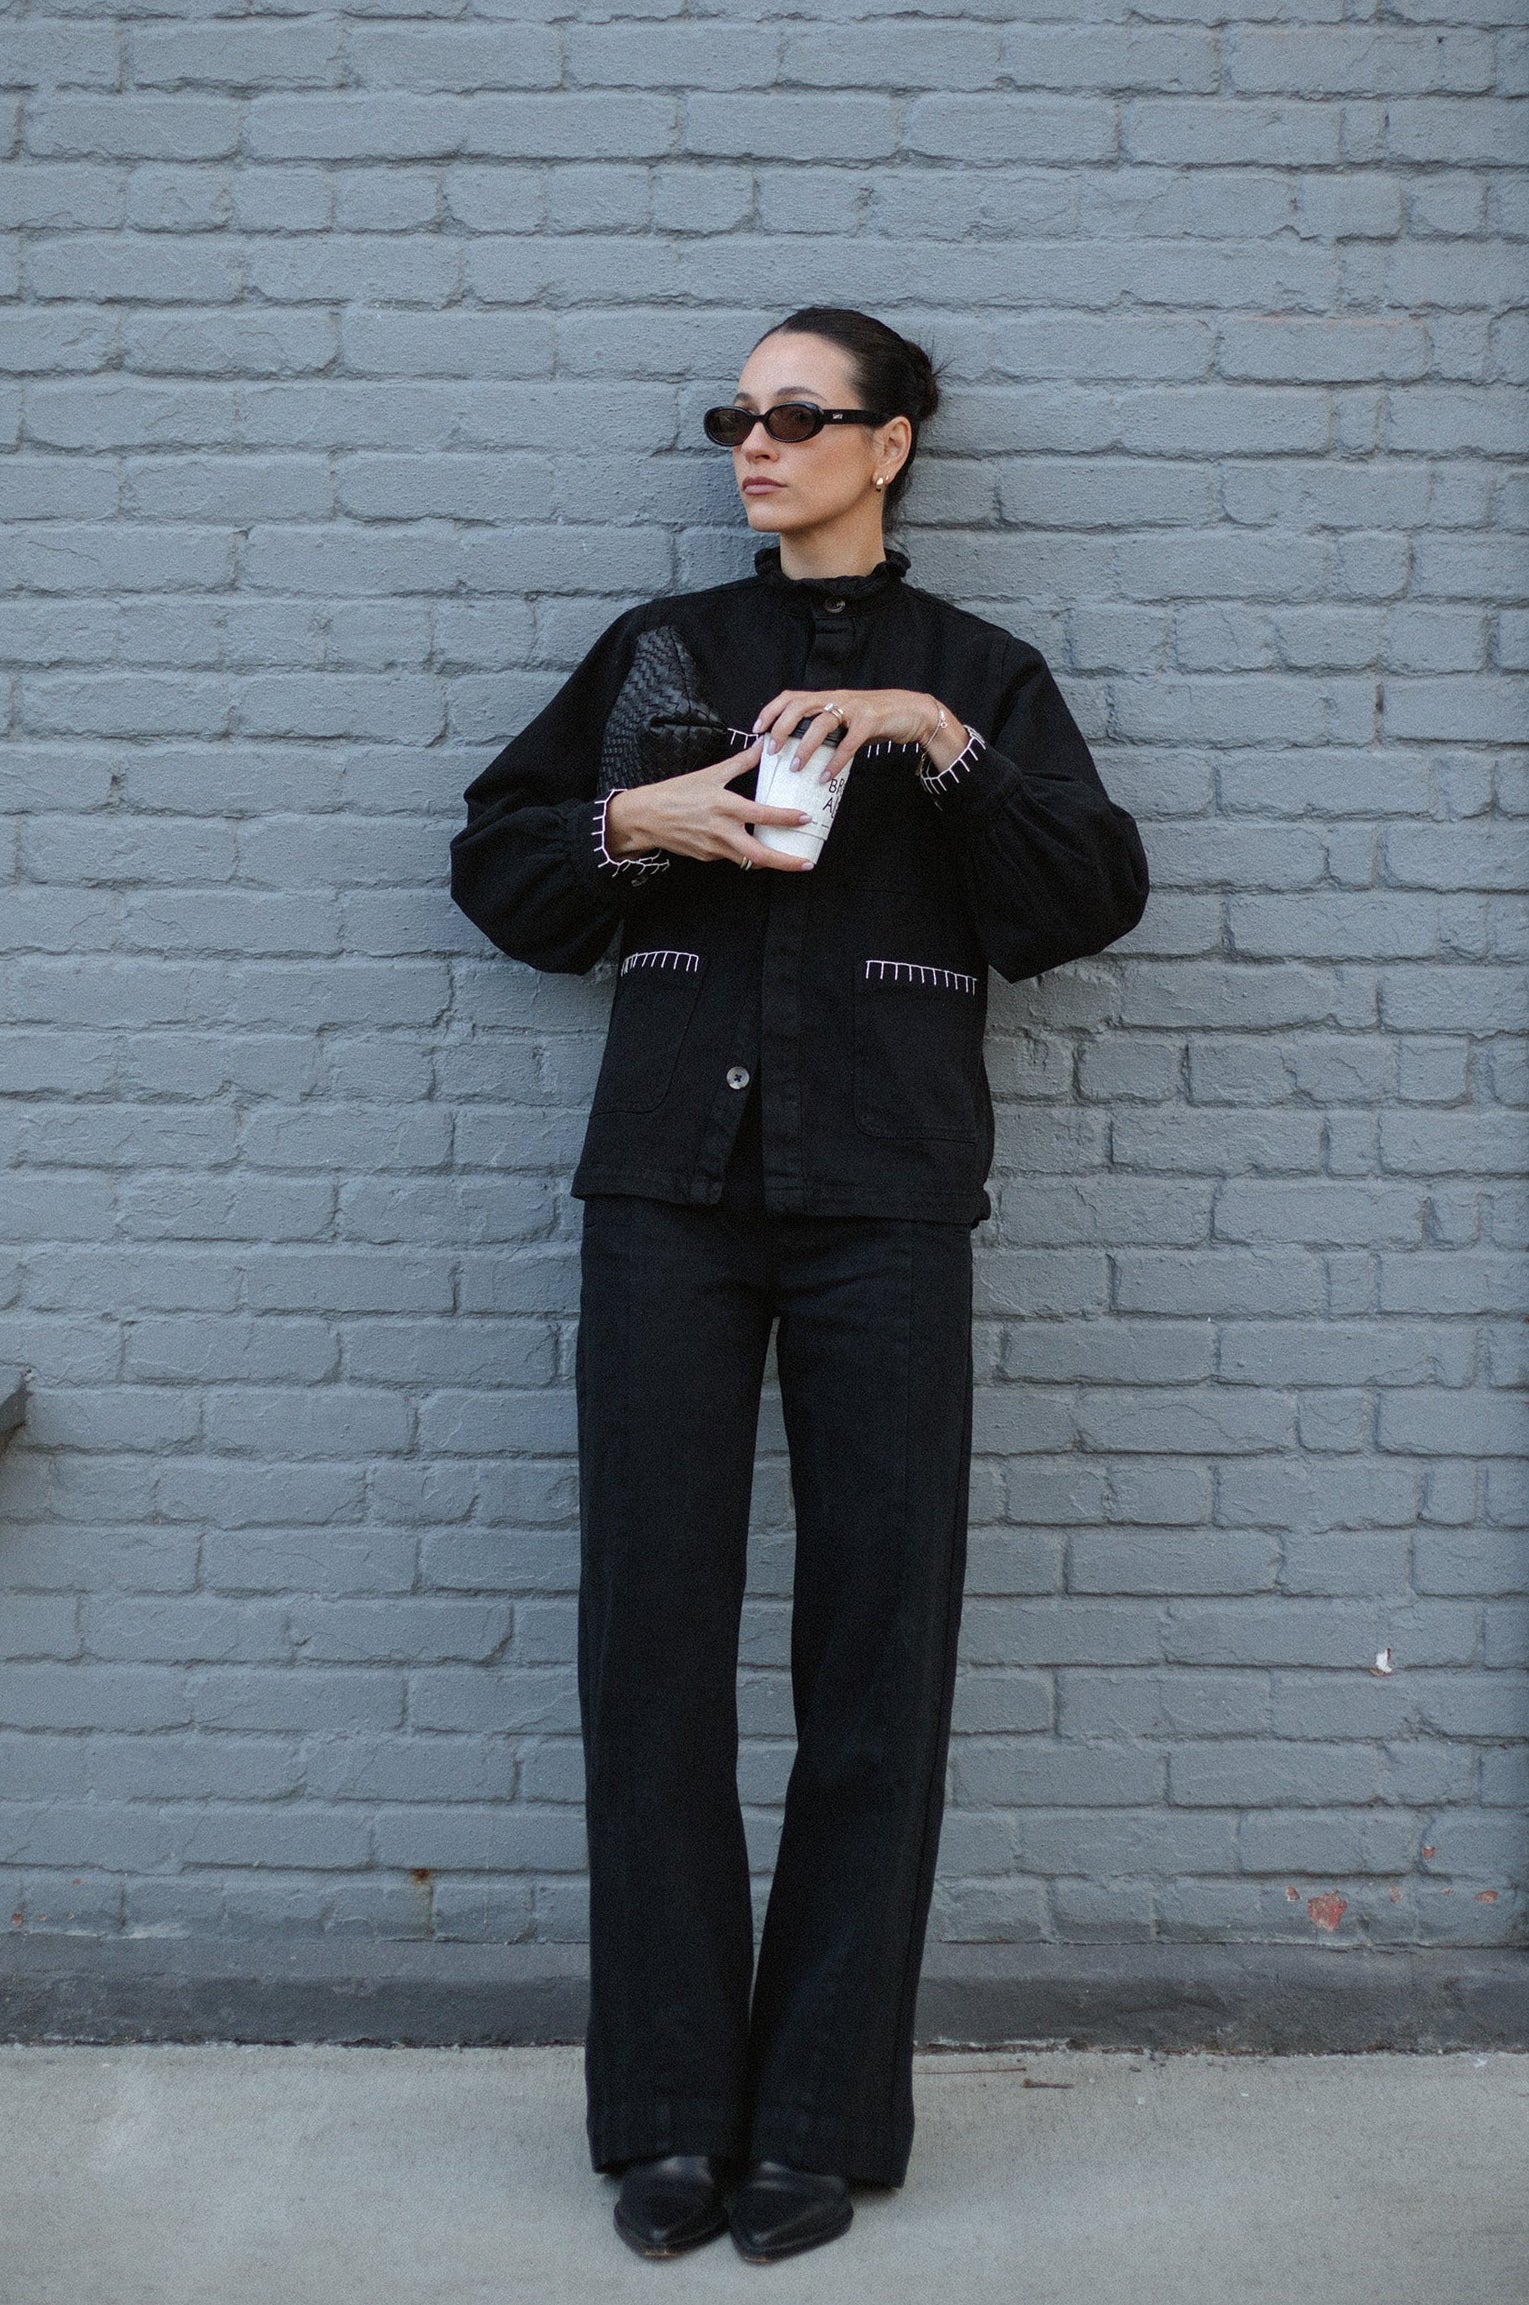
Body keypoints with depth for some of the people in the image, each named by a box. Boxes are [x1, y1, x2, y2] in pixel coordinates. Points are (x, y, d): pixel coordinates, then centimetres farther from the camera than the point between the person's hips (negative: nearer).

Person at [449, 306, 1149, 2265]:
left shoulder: (976, 670, 13)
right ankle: (670, 2114, 11)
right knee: (652, 1627, -1)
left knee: (878, 1637, -2)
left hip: (883, 1196, -1)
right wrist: (638, 824, -2)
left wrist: (941, 742, -10)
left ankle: (822, 2118, 10)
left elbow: (1096, 898, 2)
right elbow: (494, 859, 16)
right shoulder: (659, 647, 17)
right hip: (671, 1183, 2)